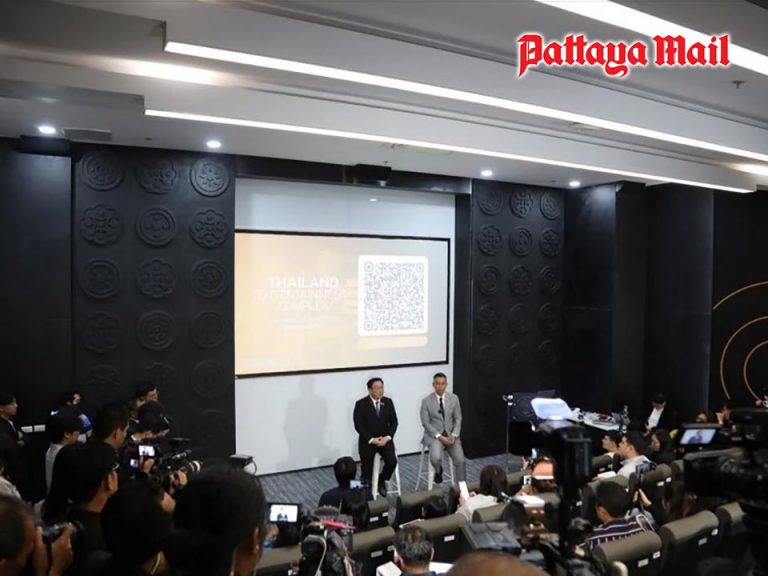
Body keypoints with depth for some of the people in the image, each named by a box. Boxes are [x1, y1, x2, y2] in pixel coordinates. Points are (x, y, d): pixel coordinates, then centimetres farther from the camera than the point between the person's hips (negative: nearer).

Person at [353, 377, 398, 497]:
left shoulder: (388, 402, 2)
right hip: (367, 441, -2)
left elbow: (394, 422, 3)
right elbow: (358, 425, -11)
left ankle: (381, 481, 10)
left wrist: (388, 437, -12)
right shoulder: (361, 404, -10)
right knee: (367, 470, -2)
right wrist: (371, 440, -18)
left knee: (392, 461, -18)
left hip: (385, 439, 3)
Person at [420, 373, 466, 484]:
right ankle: (438, 471, 8)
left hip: (451, 435, 2)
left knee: (460, 460, -17)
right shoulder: (426, 401, -7)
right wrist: (439, 436, -18)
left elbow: (458, 419, 4)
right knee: (435, 458, -27)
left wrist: (454, 435, -13)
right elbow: (426, 423, -7)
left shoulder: (454, 398, 1)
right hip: (434, 435, -2)